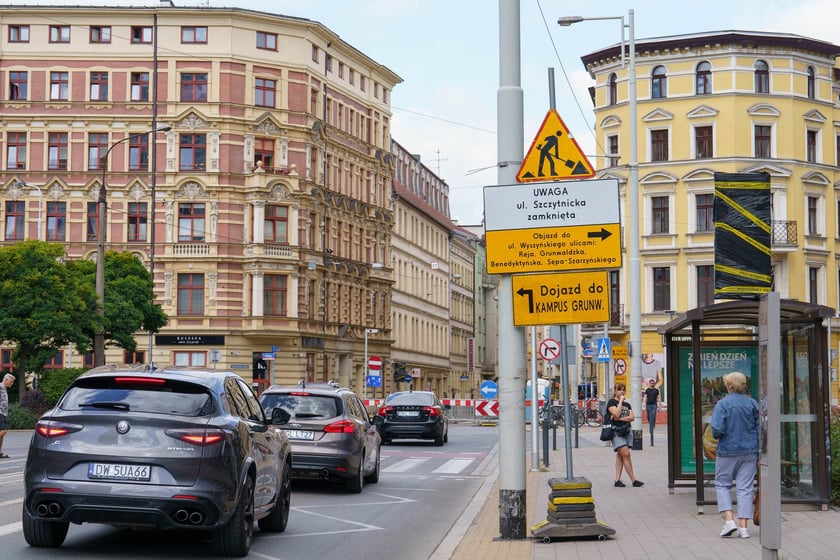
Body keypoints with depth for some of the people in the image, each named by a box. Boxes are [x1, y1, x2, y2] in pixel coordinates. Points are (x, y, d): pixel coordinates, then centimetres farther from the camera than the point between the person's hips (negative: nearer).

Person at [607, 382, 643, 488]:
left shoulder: (627, 404, 17)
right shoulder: (611, 402, -1)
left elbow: (632, 417, 5)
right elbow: (616, 414, -16)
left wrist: (620, 418, -10)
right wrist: (621, 401, -10)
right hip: (616, 431, -6)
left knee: (620, 455, 6)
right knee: (626, 454, -12)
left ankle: (617, 480, 7)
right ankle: (634, 480, -11)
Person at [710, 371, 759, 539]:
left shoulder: (723, 404, -10)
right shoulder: (752, 403, 2)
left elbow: (717, 429, -18)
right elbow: (760, 428, 4)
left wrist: (717, 436, 6)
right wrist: (759, 452, 13)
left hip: (728, 451, -3)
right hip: (749, 451, 3)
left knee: (722, 484, 12)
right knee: (745, 487, 6)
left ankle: (729, 519, -3)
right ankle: (743, 527, 4)